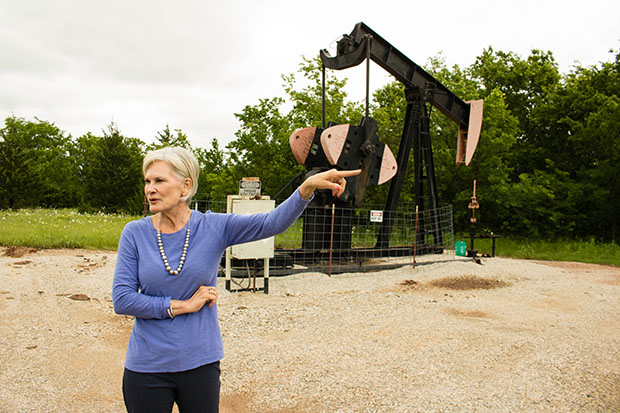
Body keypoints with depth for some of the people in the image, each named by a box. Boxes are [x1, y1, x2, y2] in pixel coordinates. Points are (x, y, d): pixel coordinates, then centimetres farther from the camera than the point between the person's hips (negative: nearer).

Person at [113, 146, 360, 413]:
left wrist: (308, 187, -35)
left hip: (200, 362, 0)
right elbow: (122, 300, -9)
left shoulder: (213, 227, -7)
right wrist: (183, 305, -15)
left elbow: (272, 223, -19)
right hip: (146, 367, 0)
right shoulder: (135, 233, -6)